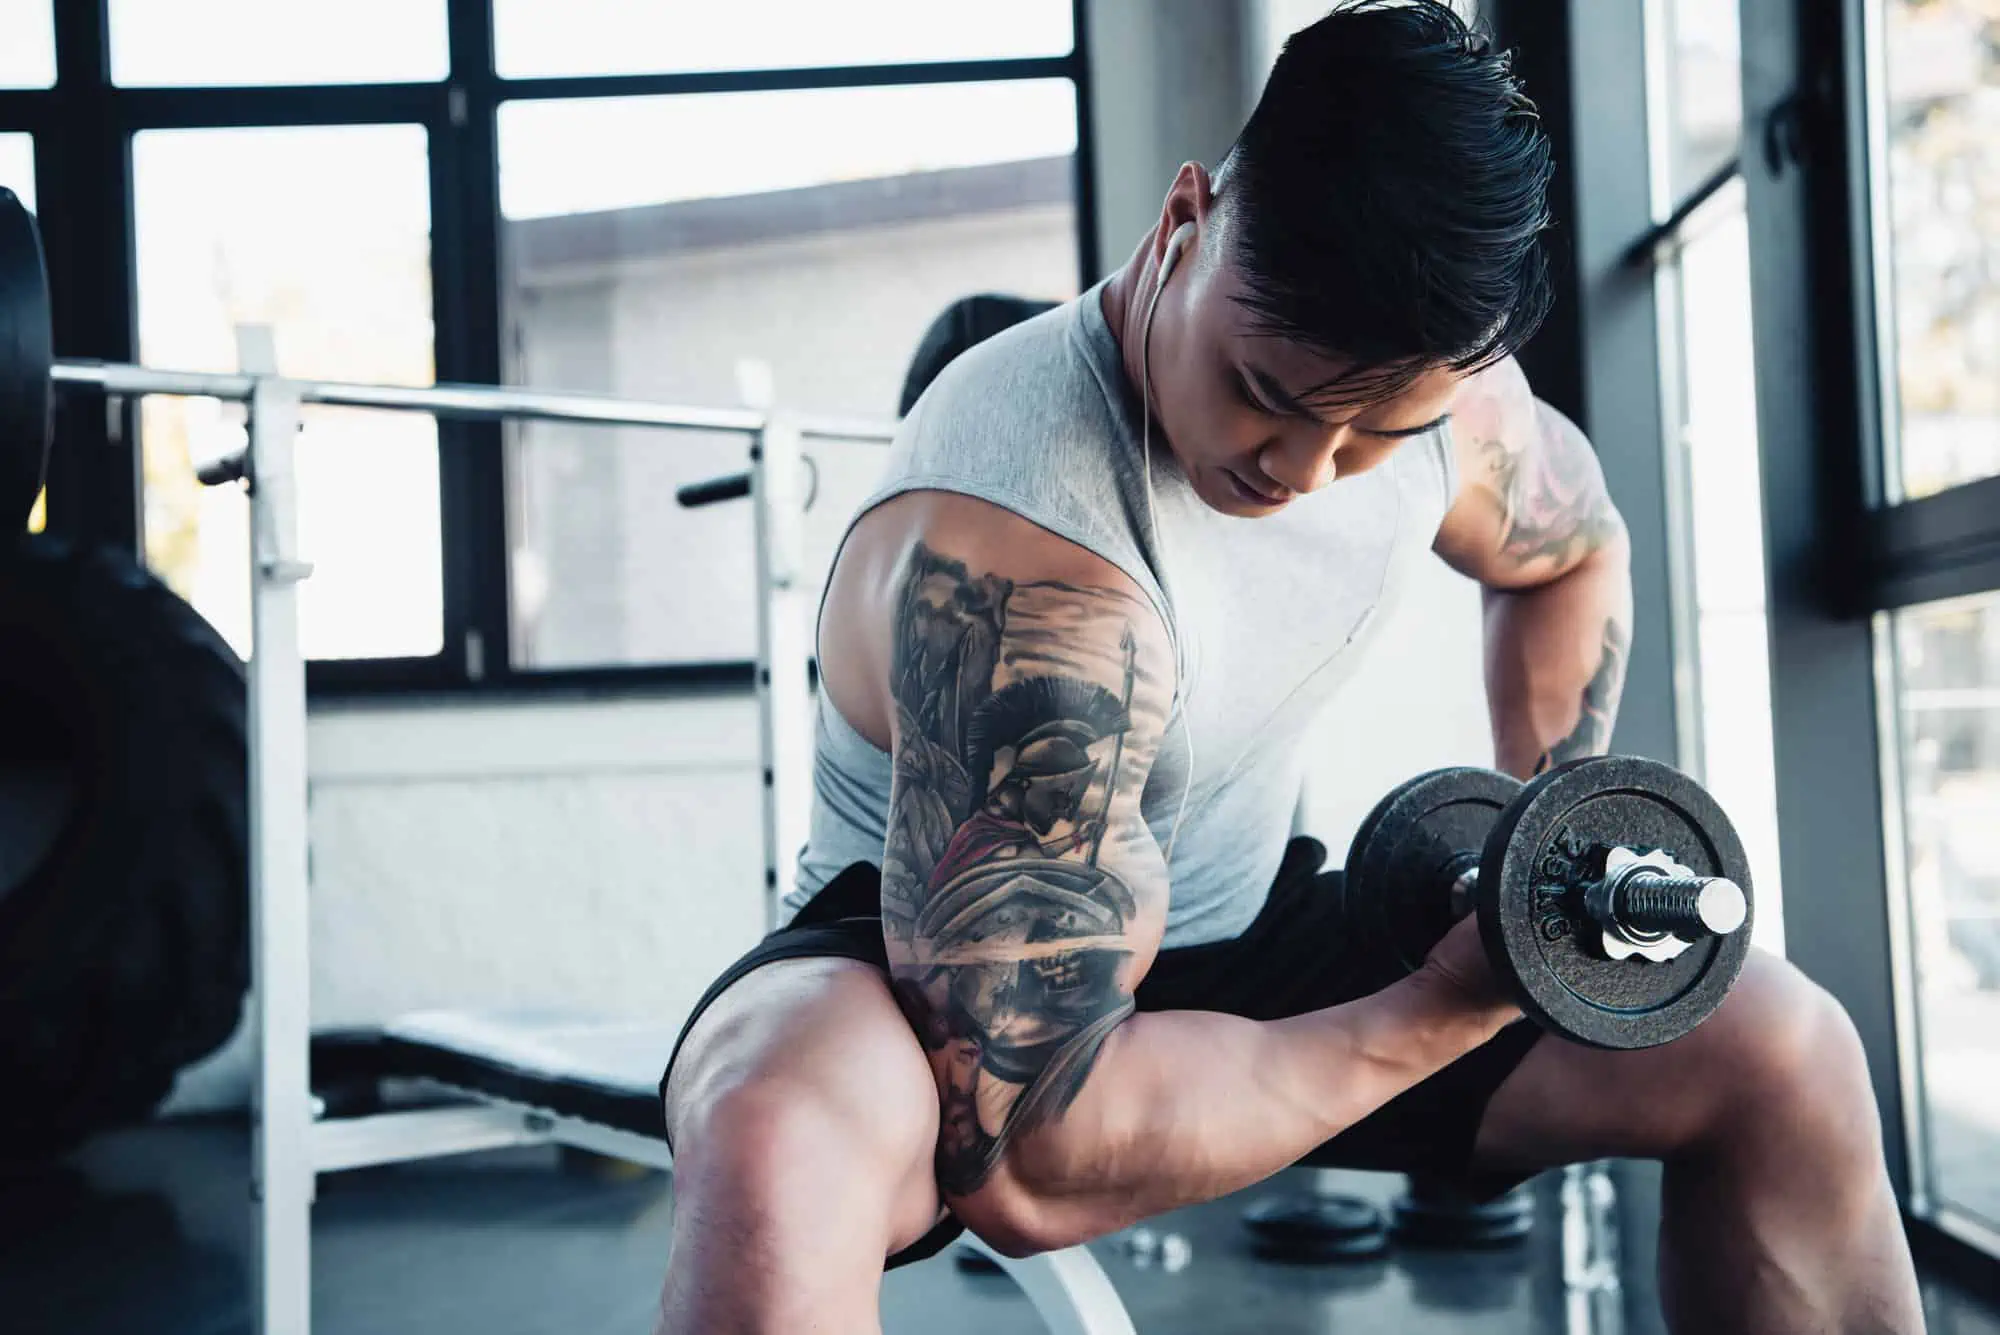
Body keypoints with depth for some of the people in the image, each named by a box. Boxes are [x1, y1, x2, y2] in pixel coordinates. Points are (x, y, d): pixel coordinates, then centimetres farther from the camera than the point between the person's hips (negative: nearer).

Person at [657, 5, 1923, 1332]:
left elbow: (1572, 550, 15)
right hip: (937, 967, -6)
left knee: (1777, 1049, -4)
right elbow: (1026, 1153, -34)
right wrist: (1446, 1013, -26)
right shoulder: (1015, 564, -34)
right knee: (782, 1138, -42)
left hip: (1244, 931, 7)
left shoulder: (1432, 392, -12)